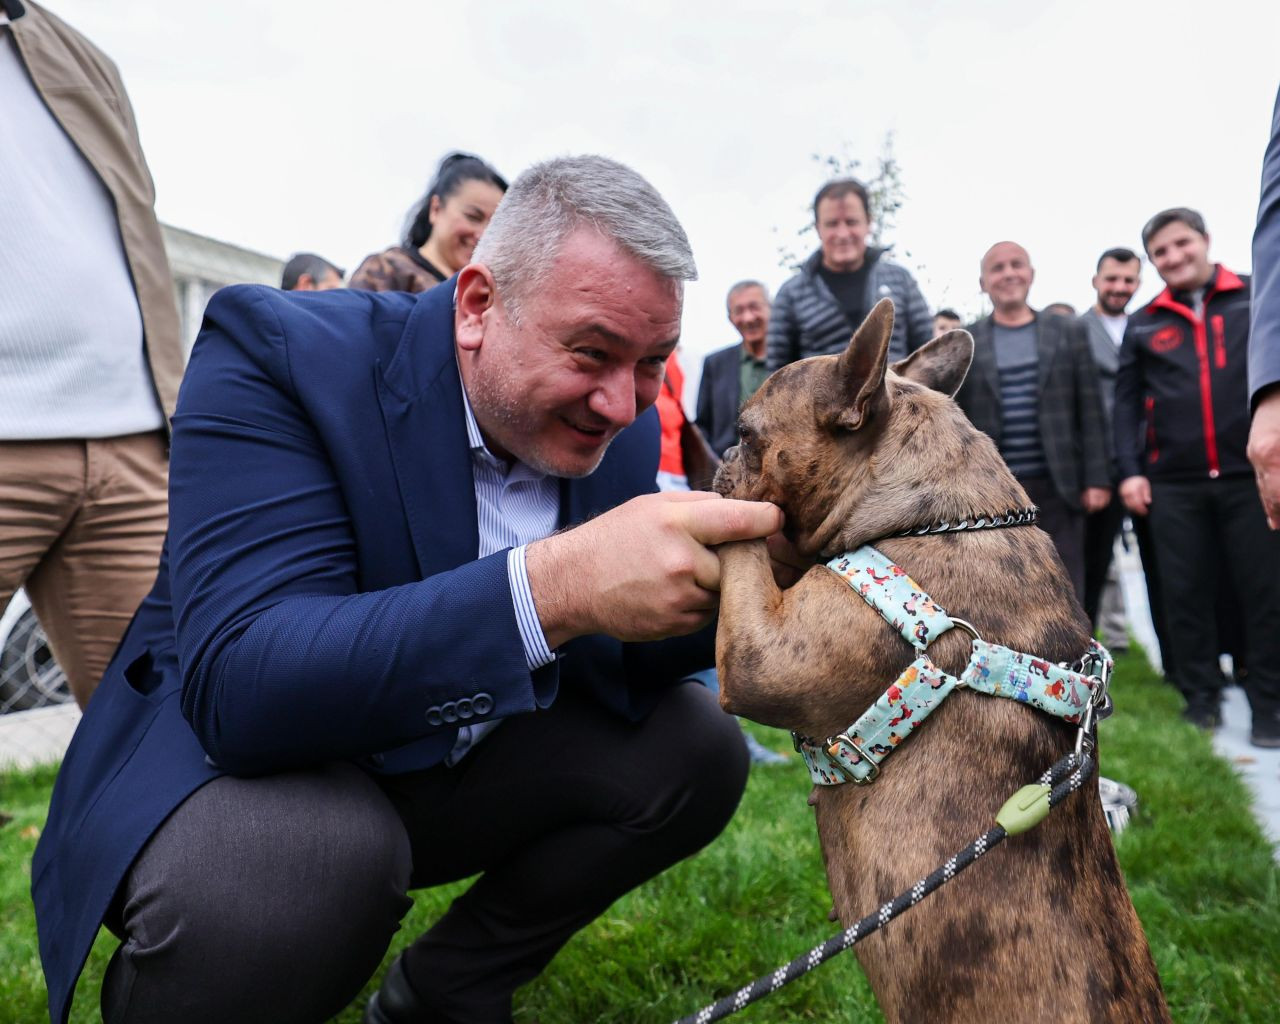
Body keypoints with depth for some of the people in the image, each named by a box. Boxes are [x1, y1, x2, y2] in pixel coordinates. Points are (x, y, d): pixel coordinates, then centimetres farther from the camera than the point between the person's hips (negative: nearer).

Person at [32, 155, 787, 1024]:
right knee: (311, 849, -37)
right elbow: (238, 687, -35)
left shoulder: (622, 425, -7)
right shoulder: (278, 352, -24)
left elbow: (621, 662, -1)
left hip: (456, 770, 6)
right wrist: (553, 586, -47)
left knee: (698, 748, -3)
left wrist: (732, 585, -23)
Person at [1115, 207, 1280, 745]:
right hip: (1173, 482, 1)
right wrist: (1130, 470, 1)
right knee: (1184, 591, 6)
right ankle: (1200, 694, 20)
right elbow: (1126, 401, 8)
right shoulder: (1143, 323, 8)